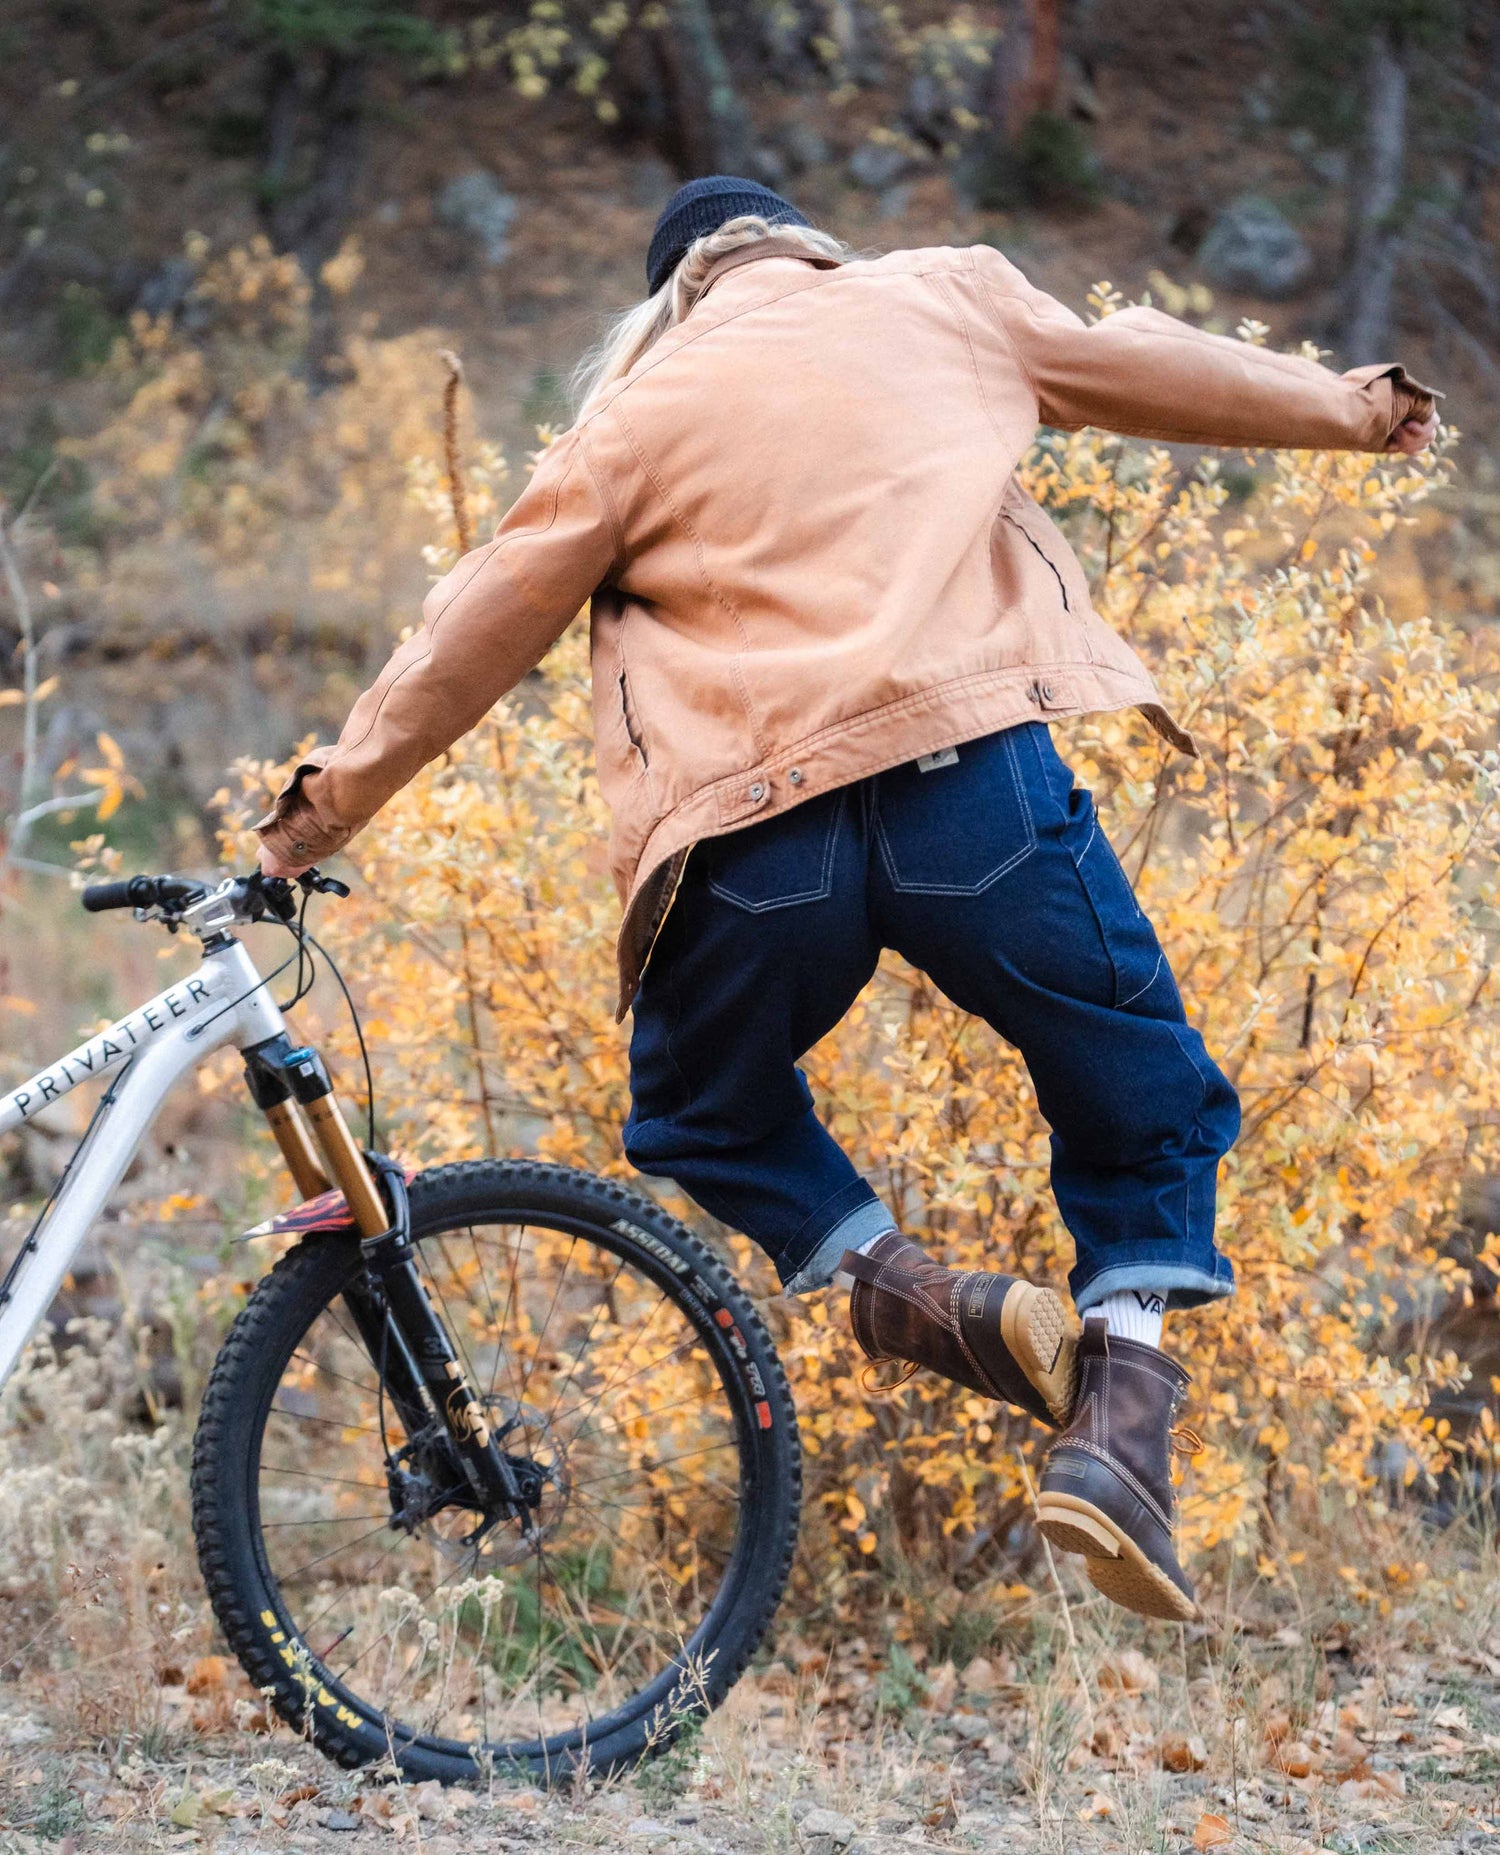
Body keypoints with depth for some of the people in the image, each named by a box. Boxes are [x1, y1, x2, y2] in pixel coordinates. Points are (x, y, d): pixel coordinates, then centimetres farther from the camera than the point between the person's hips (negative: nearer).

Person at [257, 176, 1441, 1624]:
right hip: (976, 782, 0)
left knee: (703, 1117, 27)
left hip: (754, 843, 0)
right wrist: (1346, 408, 46)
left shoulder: (639, 414, 16)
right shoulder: (943, 299, 19)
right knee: (1149, 1113, 18)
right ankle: (1121, 1410, -2)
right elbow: (1156, 366, 30)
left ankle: (909, 1295, 3)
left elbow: (477, 625, 18)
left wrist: (332, 797, 27)